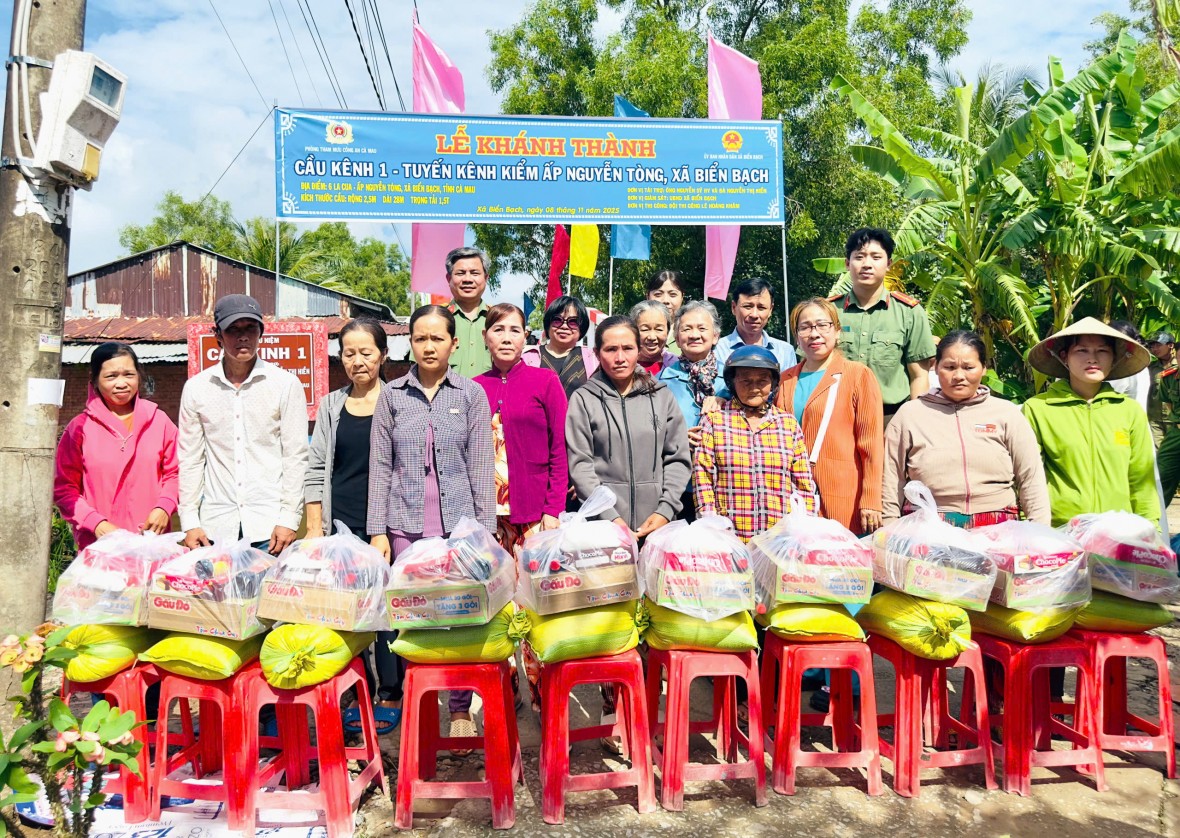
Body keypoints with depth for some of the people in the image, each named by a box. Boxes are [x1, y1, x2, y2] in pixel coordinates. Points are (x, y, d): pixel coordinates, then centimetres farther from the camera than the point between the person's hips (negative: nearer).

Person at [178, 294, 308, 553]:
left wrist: (289, 519, -6)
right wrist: (189, 521, 4)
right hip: (215, 526, 2)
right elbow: (190, 459, 9)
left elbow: (295, 456, -2)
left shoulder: (286, 384, 0)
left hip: (270, 524, -2)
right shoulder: (196, 388, 6)